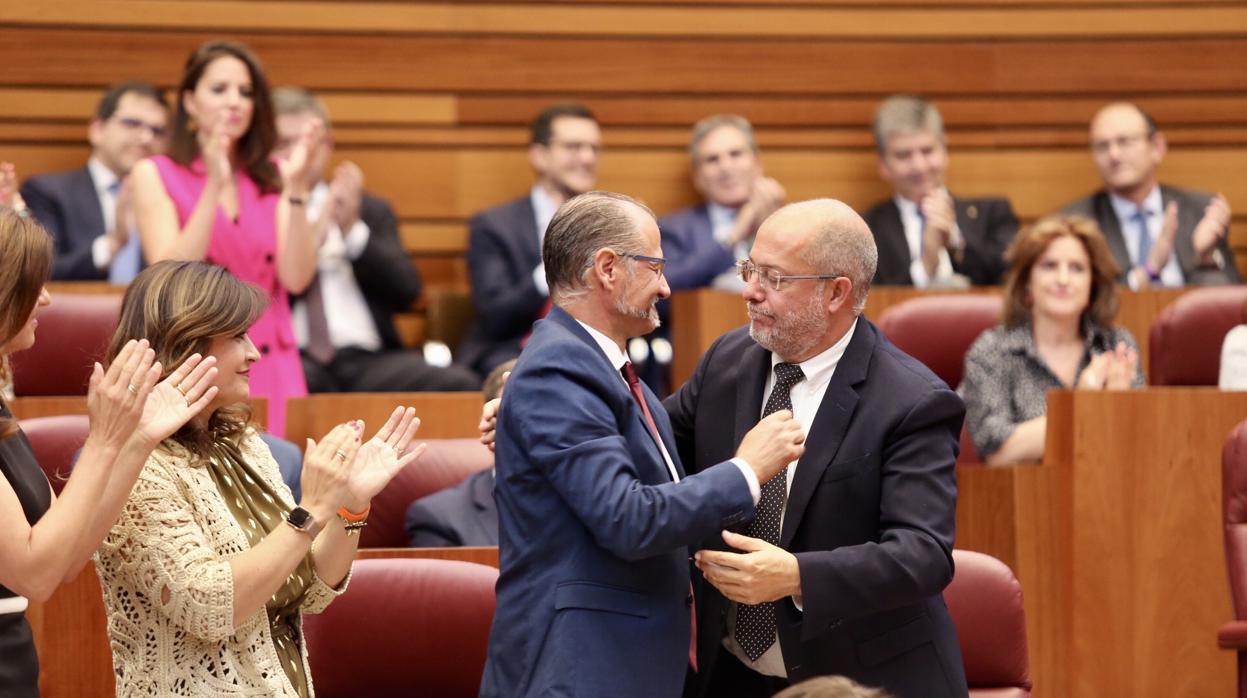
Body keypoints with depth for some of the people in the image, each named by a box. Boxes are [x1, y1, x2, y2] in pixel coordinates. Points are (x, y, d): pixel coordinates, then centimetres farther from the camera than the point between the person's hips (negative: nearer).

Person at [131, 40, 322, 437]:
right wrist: (214, 187, -20)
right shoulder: (155, 175, 1)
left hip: (269, 367, 3)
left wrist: (297, 191, -15)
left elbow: (296, 278, -3)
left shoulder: (272, 180, 9)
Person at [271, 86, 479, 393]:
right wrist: (313, 235, -8)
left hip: (367, 360, 4)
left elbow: (406, 292, 9)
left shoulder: (372, 211, 23)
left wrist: (353, 231, -4)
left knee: (462, 384, -26)